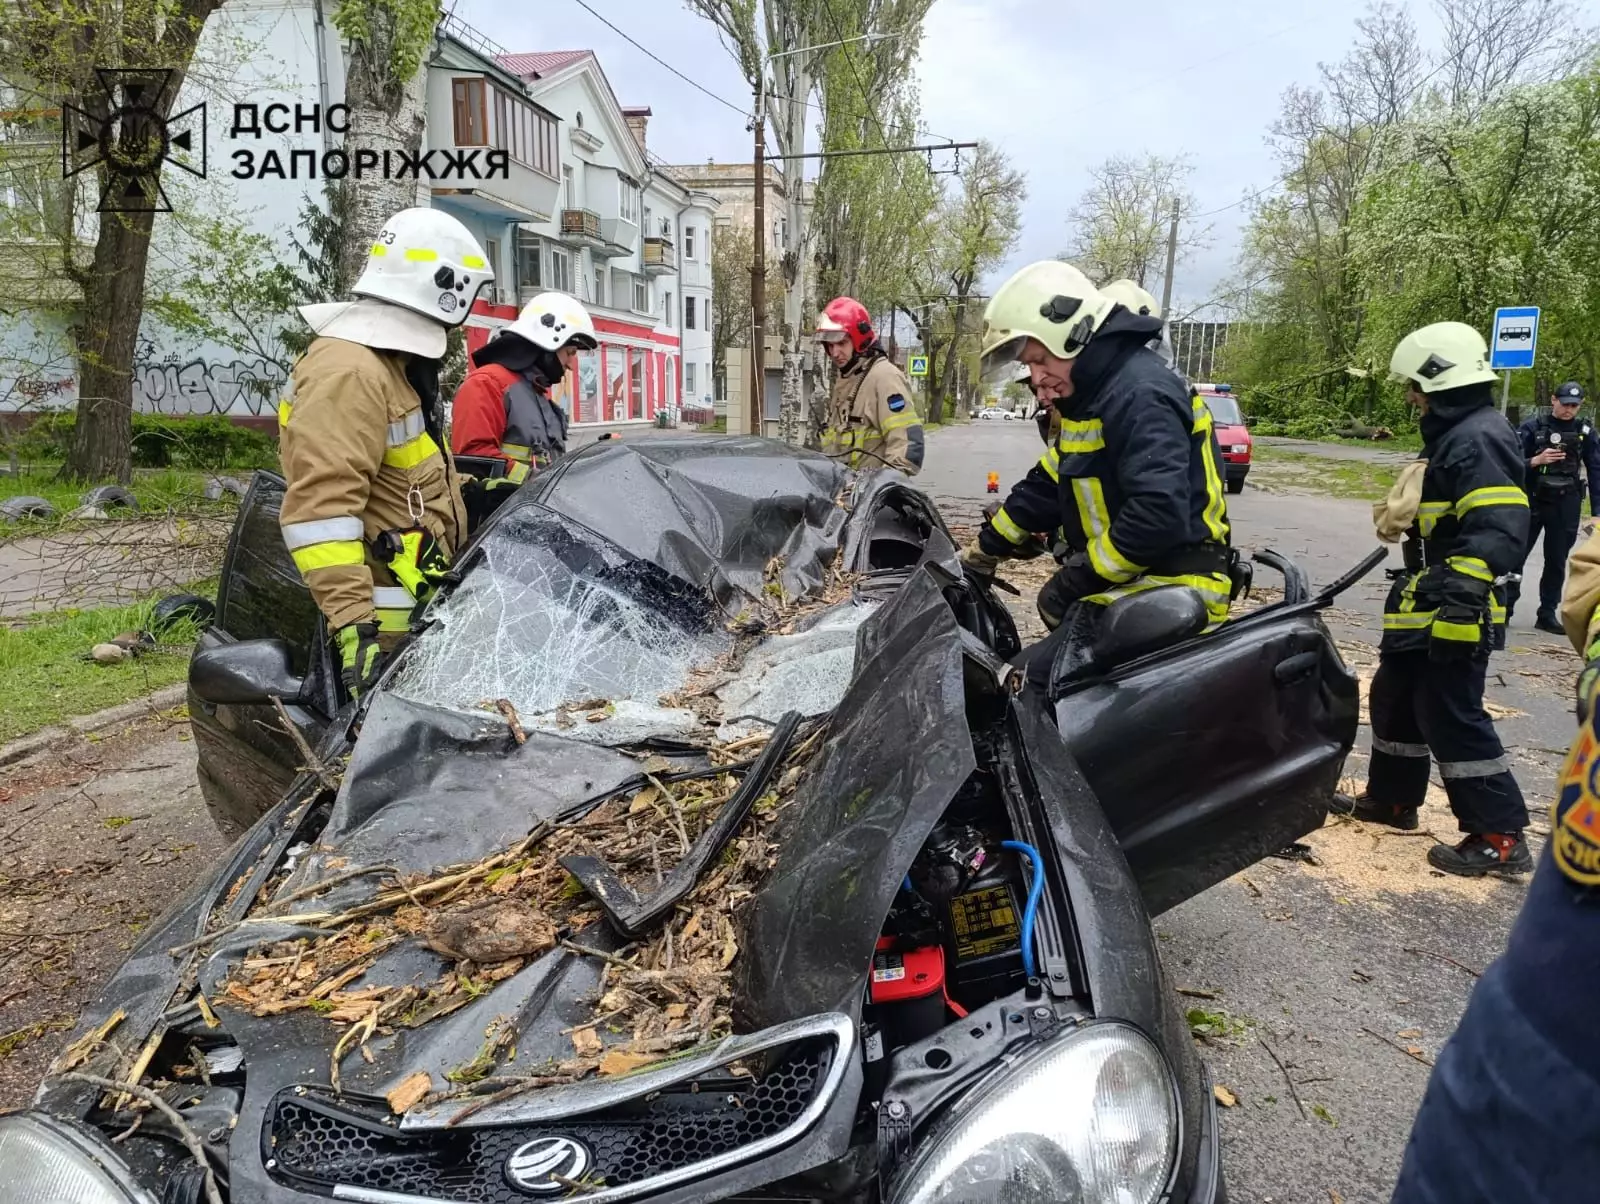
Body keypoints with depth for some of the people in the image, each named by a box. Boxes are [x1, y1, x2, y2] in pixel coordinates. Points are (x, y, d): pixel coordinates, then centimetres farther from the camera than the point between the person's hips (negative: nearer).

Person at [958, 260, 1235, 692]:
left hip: (1165, 598, -11)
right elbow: (1047, 485, 23)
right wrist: (979, 555, 24)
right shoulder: (1094, 396, 16)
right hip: (1127, 585, 11)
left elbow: (1160, 512, -29)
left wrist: (1080, 576, -18)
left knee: (1026, 686, -16)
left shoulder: (1140, 394, -19)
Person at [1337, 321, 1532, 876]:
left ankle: (1500, 836, 3)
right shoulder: (1453, 435, 16)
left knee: (1451, 718, -6)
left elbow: (1499, 531, -28)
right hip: (1424, 605, 11)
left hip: (1453, 612, -11)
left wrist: (1460, 597, -34)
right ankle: (1391, 798, 33)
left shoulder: (1479, 438, -18)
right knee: (1394, 699, 18)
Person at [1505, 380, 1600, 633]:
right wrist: (1536, 461, -22)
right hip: (1532, 502, -2)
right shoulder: (1532, 427, -3)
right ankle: (1504, 608, 10)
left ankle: (1547, 614, 15)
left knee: (1557, 562, 7)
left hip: (1566, 507, 2)